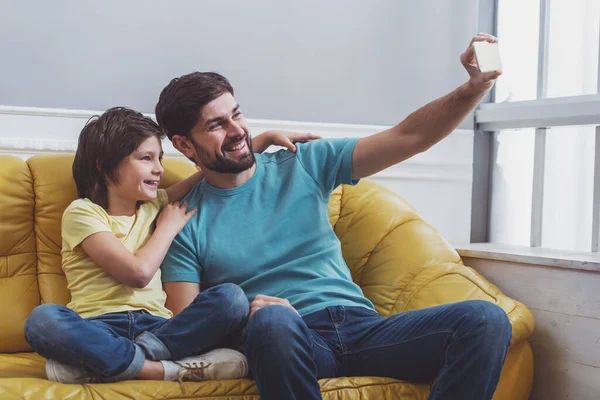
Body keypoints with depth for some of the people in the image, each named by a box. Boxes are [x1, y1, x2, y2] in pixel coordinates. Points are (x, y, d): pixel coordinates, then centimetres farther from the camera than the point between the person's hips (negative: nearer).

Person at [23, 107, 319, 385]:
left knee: (231, 298, -23)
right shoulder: (82, 213, 0)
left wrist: (267, 137, 16)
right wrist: (168, 227, 3)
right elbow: (138, 272, -12)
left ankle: (103, 362, -27)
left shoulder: (154, 204, 17)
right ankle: (167, 369, -35)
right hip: (100, 329, -5)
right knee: (42, 320, -37)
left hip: (154, 325, 5)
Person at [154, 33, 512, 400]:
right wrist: (242, 317, -20)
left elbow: (409, 137, 9)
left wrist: (475, 88, -6)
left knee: (486, 319, -21)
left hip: (361, 326, 4)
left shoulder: (304, 166, 13)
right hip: (284, 341, -3)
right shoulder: (187, 222, 7)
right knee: (272, 319, -41)